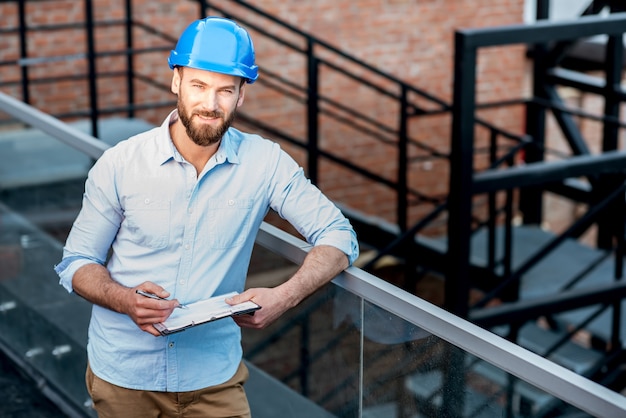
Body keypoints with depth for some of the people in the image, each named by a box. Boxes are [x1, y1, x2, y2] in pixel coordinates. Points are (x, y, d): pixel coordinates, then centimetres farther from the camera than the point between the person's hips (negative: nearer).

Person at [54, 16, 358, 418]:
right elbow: (76, 263, -2)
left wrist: (285, 296, -26)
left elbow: (338, 236, -8)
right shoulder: (120, 164, -9)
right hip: (122, 375, 1)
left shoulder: (264, 162, -9)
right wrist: (126, 300, -23)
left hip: (214, 376, 0)